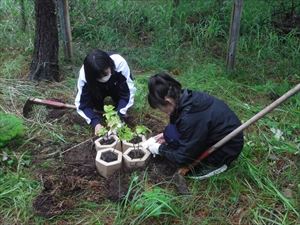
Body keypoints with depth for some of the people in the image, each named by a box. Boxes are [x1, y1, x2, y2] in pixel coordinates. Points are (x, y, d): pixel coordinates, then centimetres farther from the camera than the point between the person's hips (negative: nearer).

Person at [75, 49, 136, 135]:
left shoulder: (119, 63, -39)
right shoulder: (84, 75, -35)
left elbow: (128, 92, -33)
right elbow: (82, 103, -29)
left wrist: (118, 116, -40)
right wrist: (96, 123, -40)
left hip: (117, 88, 0)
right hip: (97, 90, 1)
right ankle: (98, 107, 3)